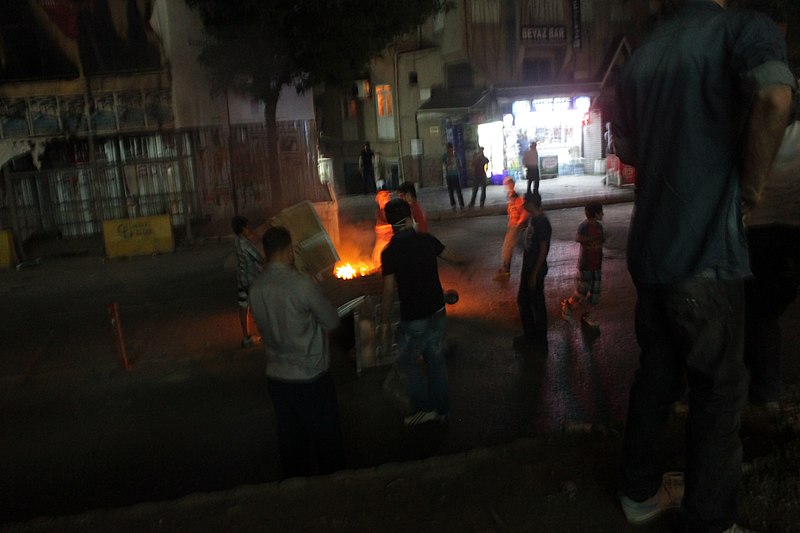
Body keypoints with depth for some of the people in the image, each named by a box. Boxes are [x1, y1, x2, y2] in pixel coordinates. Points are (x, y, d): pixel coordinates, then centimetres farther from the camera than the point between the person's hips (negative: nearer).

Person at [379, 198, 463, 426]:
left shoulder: (390, 251, -16)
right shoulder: (427, 240, -2)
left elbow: (388, 292, -15)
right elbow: (451, 256, 17)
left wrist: (385, 324, -5)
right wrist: (461, 260, 41)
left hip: (414, 320, -5)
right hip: (438, 314, 5)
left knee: (406, 361, 16)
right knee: (436, 361, 17)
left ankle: (425, 408, 18)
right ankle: (441, 410, 30)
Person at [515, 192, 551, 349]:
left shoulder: (542, 223, -22)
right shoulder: (532, 219, 6)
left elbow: (543, 251, -21)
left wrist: (534, 274, -20)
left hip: (536, 270, -9)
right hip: (528, 267, 9)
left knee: (537, 303, 5)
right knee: (522, 301, 17)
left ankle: (540, 338, 20)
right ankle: (529, 335, 31)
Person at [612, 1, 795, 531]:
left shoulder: (642, 56, 13)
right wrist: (752, 184, -13)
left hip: (649, 248, 7)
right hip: (705, 250, -7)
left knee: (657, 372, 19)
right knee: (719, 389, 6)